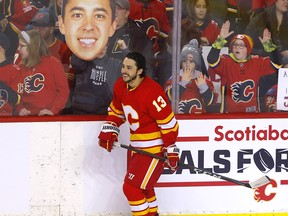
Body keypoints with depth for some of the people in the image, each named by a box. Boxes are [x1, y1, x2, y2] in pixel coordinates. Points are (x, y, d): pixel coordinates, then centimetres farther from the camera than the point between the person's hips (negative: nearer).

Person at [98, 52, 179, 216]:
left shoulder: (151, 92, -26)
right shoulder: (120, 86, -1)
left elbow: (168, 123, -22)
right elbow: (116, 110, 17)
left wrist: (171, 151, -20)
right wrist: (108, 131, 4)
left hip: (155, 148, -9)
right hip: (138, 146, 9)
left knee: (132, 188, -11)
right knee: (143, 187, 24)